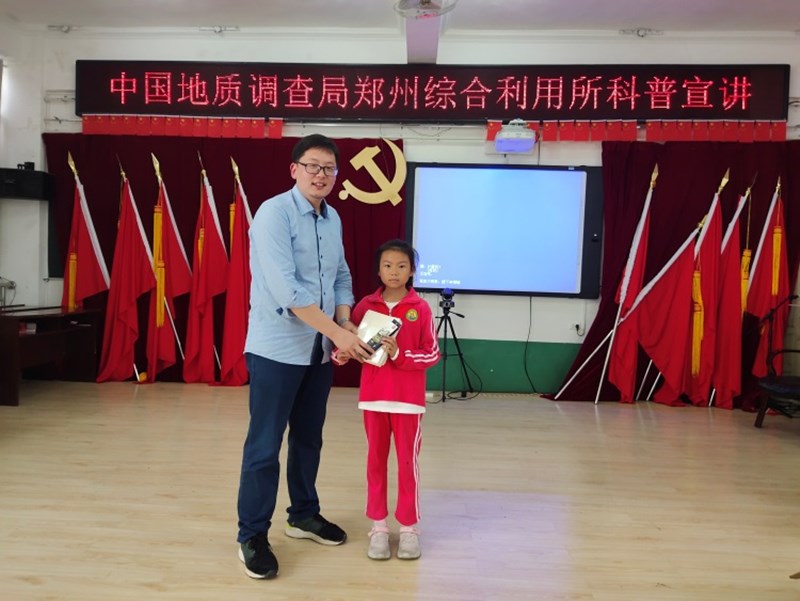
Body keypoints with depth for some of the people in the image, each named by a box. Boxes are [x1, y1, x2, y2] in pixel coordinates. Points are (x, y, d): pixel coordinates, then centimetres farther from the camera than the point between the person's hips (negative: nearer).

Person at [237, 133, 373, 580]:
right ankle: (253, 535, 15)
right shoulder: (273, 213, -14)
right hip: (277, 348, -7)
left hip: (320, 350, 7)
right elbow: (285, 288, -24)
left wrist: (346, 326, -3)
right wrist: (338, 332, -24)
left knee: (309, 437, 17)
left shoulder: (334, 219, 9)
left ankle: (304, 515, 34)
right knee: (265, 445, 1)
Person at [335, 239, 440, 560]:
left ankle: (409, 526, 19)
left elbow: (433, 354, -6)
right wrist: (341, 353, -13)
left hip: (408, 398, -2)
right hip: (373, 396, 2)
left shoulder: (421, 308, -6)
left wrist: (399, 355, -19)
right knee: (375, 460, 11)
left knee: (408, 461, 6)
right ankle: (378, 525, 23)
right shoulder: (366, 305, 0)